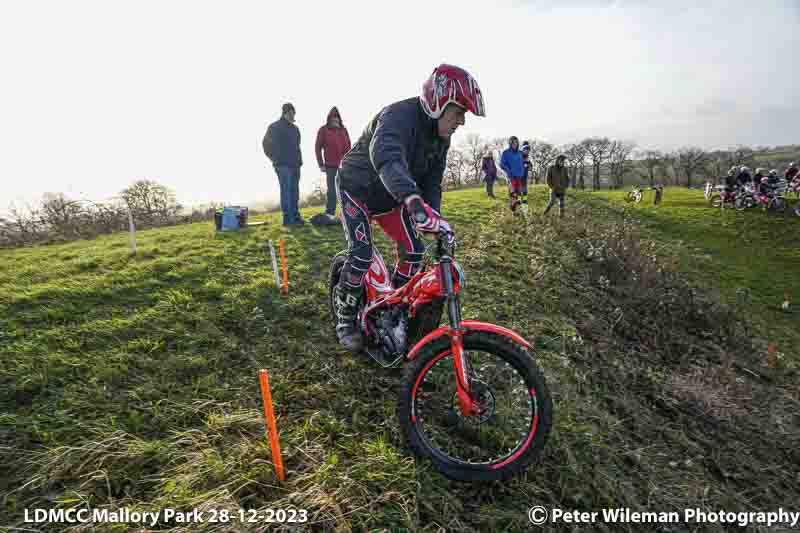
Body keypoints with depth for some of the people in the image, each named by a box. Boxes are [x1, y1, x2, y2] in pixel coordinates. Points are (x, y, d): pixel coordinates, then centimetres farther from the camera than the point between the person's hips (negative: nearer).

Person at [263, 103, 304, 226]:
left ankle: (295, 216, 15)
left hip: (295, 165, 7)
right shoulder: (275, 127, -2)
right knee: (286, 191, -9)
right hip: (283, 165, -7)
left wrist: (299, 160, 16)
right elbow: (266, 143, 0)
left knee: (294, 192, 9)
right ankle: (288, 218, -8)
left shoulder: (295, 128, 19)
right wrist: (275, 158, -1)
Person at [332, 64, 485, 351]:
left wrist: (436, 218, -17)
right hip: (358, 189, -7)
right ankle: (345, 320, 2)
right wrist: (413, 200, -72)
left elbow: (432, 181, 0)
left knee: (413, 251, -3)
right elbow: (385, 154, -55)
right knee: (361, 254, -19)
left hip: (390, 197, 7)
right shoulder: (399, 115, -33)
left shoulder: (441, 137, -5)